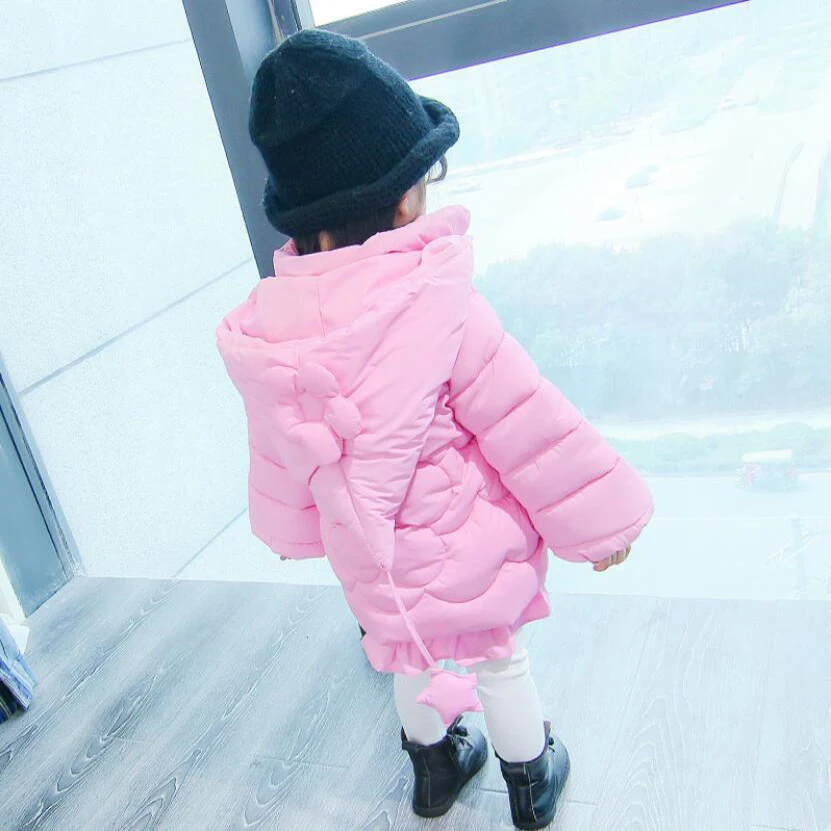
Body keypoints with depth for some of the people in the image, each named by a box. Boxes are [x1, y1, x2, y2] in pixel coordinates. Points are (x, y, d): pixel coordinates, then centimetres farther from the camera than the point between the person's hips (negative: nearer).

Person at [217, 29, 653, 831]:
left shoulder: (261, 328, -14)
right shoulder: (438, 303, -29)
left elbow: (277, 448, 2)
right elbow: (527, 423, -20)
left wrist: (290, 527, 21)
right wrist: (599, 521, -5)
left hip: (370, 559, 4)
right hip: (463, 545, -3)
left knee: (414, 658, 28)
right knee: (497, 656, 22)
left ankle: (433, 765, 53)